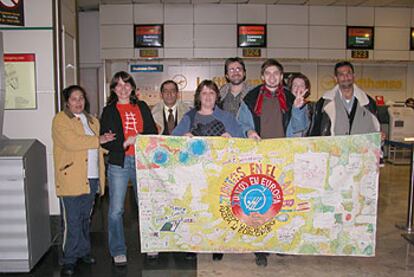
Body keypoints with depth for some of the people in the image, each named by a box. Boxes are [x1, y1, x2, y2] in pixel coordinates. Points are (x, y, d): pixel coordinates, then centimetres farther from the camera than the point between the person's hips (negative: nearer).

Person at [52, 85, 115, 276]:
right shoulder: (60, 120, -3)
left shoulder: (92, 121, 18)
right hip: (71, 179, -6)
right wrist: (98, 140, -13)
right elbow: (71, 142, -20)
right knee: (72, 221, -3)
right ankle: (69, 260, 9)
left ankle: (83, 252, 28)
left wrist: (101, 176, 15)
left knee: (85, 218, 15)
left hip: (91, 178, 6)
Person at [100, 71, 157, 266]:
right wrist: (126, 142, -16)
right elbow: (105, 141, -1)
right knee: (116, 210, -1)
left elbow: (153, 132, 10)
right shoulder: (109, 111, 6)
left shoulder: (142, 107, 13)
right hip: (119, 163, -2)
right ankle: (118, 251, 13)